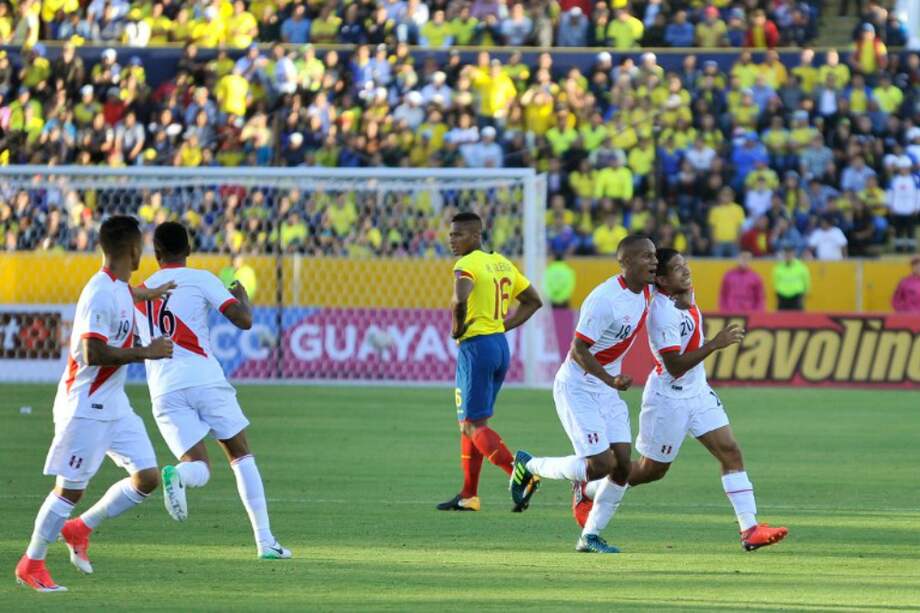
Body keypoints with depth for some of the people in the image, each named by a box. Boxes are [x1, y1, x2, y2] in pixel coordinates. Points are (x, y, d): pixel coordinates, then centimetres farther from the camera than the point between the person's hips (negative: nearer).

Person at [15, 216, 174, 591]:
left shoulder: (119, 288, 8)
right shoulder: (101, 294, -21)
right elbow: (94, 353, -27)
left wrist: (145, 295, 41)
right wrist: (146, 352, -21)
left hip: (114, 405, 9)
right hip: (85, 406, -9)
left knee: (147, 477, 3)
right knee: (70, 488, -2)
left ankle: (80, 529, 18)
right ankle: (30, 565, 11)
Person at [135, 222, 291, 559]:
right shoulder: (200, 279, 4)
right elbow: (243, 320, -3)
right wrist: (242, 295, 18)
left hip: (165, 392, 2)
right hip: (205, 379, -2)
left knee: (198, 466, 2)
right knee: (241, 456, 13)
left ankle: (178, 476, -37)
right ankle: (265, 540, 4)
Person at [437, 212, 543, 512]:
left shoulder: (467, 265, -13)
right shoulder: (502, 263, 13)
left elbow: (460, 299, -33)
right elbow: (533, 301, 21)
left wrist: (456, 328, -15)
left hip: (476, 346, -9)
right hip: (500, 345, 9)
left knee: (474, 425, -5)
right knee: (469, 422, 17)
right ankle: (468, 495, 19)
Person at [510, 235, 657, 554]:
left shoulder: (645, 291, 1)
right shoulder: (604, 300, -25)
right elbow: (578, 350, -24)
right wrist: (610, 380, -35)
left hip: (608, 388, 8)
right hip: (576, 387, -8)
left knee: (622, 465, -1)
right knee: (602, 464, -14)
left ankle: (590, 536, 14)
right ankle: (531, 466, 9)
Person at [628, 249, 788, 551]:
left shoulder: (686, 294, -2)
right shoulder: (664, 314, -29)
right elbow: (675, 367, -31)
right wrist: (714, 344, -33)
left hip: (698, 391, 8)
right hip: (669, 398, -8)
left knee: (730, 452, -5)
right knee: (652, 470, 8)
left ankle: (750, 529, -8)